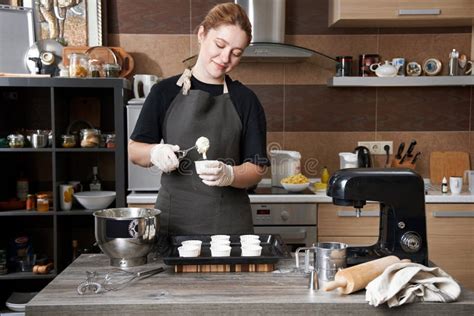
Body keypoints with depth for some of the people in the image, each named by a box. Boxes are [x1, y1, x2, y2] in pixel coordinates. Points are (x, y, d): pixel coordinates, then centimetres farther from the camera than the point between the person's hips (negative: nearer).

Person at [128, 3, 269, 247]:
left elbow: (257, 168, 0)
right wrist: (154, 152, -13)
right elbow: (133, 149, 8)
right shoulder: (165, 92, 3)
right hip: (173, 220, 0)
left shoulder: (245, 100, 3)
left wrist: (230, 175, -21)